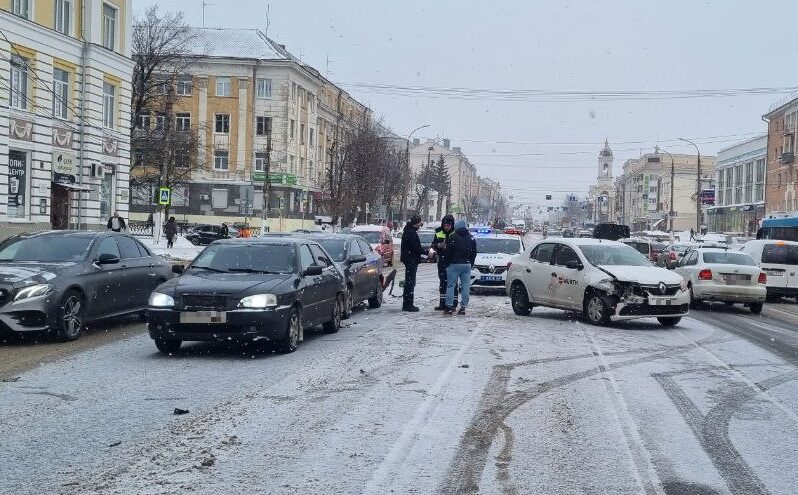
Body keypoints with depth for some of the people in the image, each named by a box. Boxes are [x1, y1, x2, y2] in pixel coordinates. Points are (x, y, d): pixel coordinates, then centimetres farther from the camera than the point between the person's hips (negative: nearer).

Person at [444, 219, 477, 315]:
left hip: (454, 264, -4)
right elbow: (474, 253, 12)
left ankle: (449, 306, -4)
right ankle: (463, 307, 3)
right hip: (467, 265, 4)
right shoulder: (471, 238, 9)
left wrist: (447, 263, 4)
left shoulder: (453, 237, -5)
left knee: (450, 285, 1)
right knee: (465, 286, 5)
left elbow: (448, 252, -6)